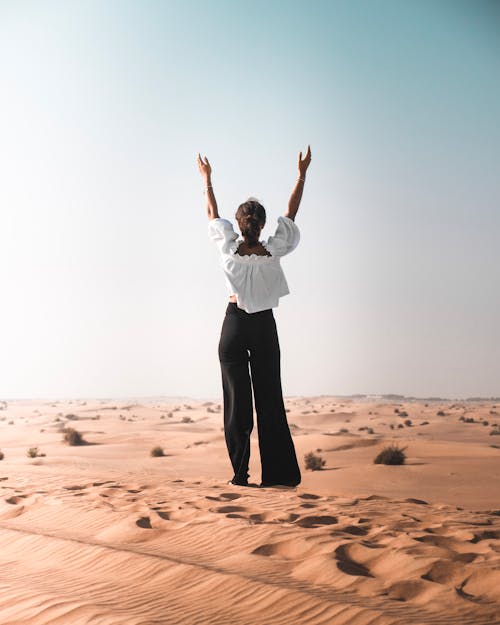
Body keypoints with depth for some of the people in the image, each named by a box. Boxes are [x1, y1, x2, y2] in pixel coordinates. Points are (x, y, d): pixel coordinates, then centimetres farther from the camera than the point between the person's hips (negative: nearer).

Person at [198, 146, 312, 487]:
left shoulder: (229, 249, -8)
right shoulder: (273, 250, -8)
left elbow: (213, 214, 7)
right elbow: (291, 213, 4)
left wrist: (207, 179, 21)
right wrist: (302, 173, 12)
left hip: (234, 325, 0)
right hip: (265, 327, 1)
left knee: (237, 399, 1)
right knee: (269, 399, 4)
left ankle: (240, 473, -1)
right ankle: (278, 473, 4)